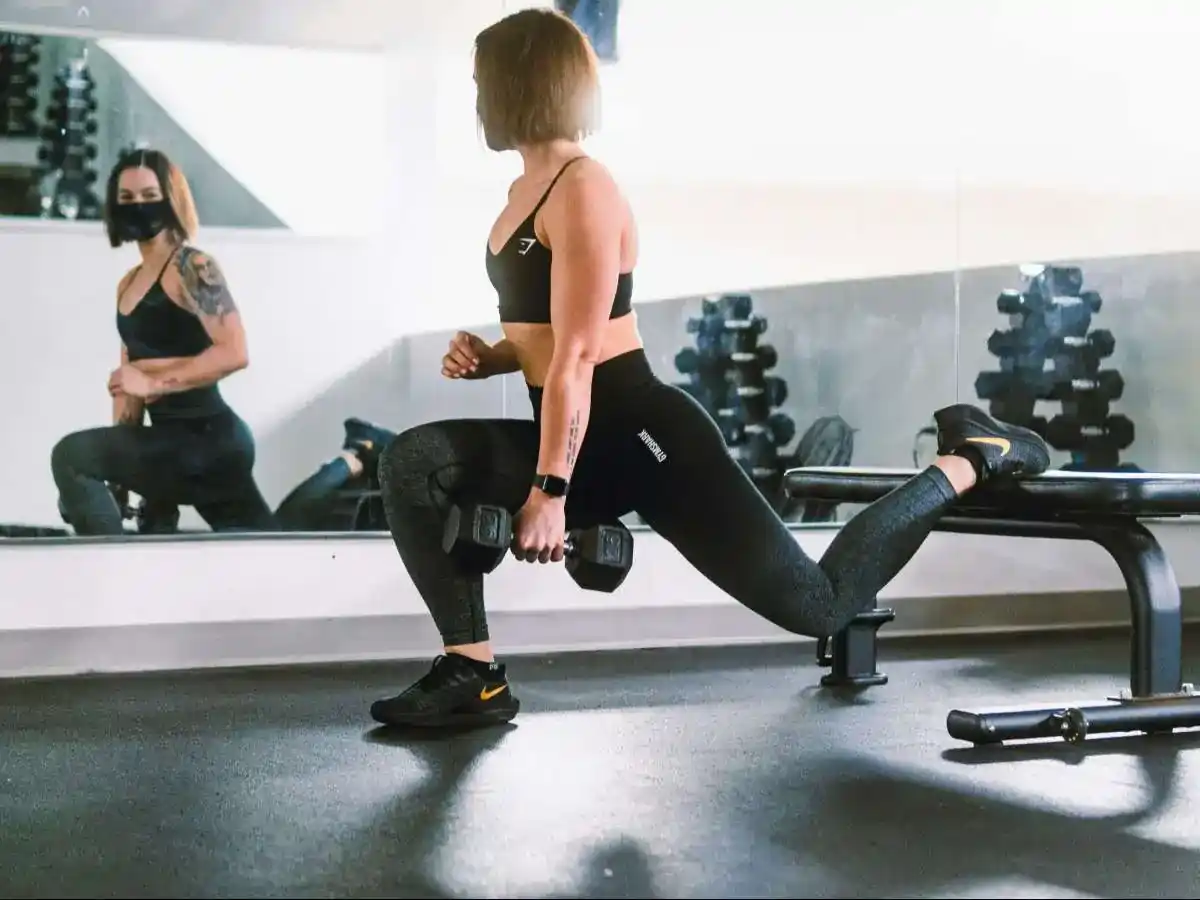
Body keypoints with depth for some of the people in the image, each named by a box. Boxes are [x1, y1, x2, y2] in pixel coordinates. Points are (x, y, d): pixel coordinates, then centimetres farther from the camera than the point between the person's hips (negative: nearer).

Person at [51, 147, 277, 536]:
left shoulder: (193, 267, -10)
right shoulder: (128, 284, 16)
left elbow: (234, 353, -21)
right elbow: (129, 380, 17)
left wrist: (153, 381, -21)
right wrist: (114, 471, 7)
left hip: (208, 440, -9)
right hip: (179, 443, 9)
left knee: (71, 456, -16)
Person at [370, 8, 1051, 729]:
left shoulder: (582, 192, -15)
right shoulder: (531, 190, 14)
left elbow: (577, 357, -20)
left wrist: (550, 492, -21)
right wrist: (491, 357, 2)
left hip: (647, 441, -9)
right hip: (589, 445, 9)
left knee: (818, 604, -6)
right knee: (415, 465, -7)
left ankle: (970, 460, 13)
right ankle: (475, 677, -5)